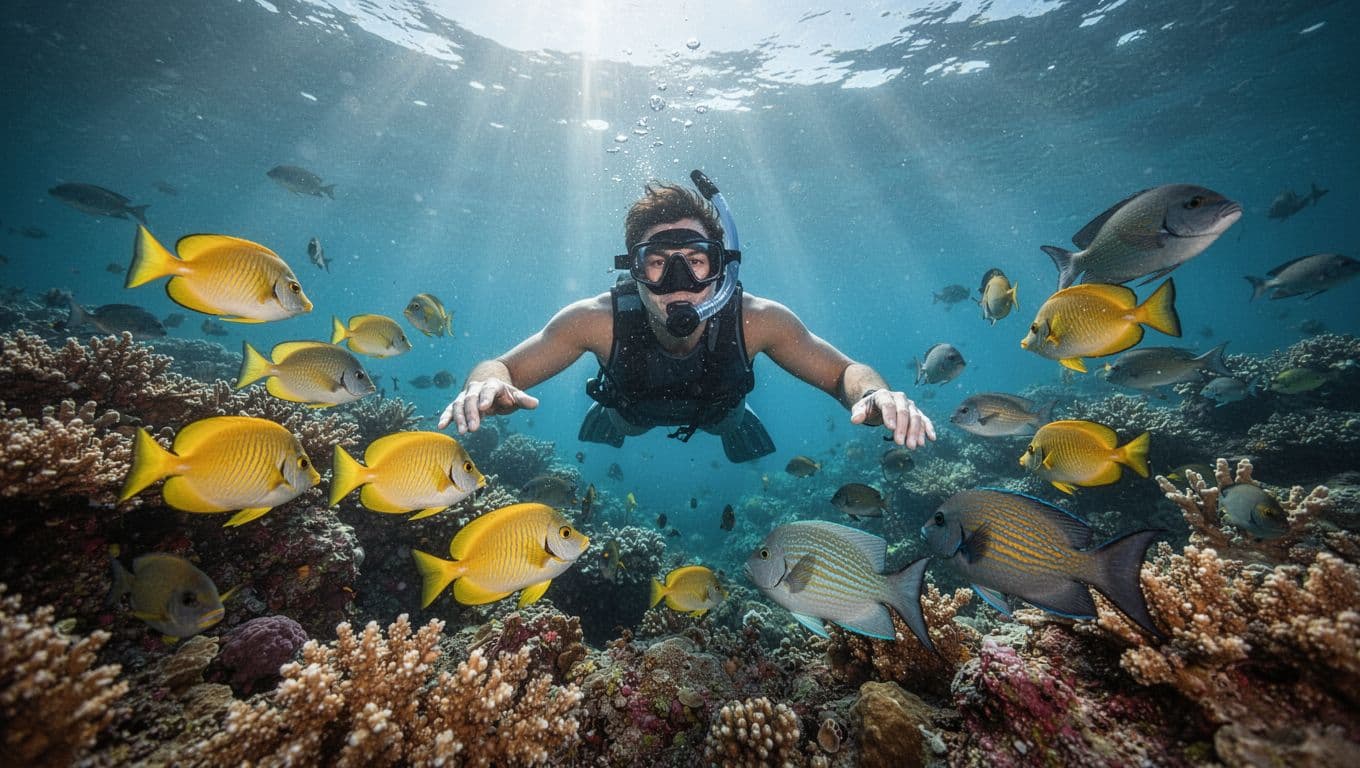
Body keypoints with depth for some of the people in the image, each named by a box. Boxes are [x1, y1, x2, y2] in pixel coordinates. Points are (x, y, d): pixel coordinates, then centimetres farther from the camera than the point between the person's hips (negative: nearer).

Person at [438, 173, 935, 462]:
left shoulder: (755, 320, -40)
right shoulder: (599, 320, -42)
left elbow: (843, 372, -29)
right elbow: (501, 368, -32)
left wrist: (873, 395, -53)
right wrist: (487, 385, -57)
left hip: (718, 411, 0)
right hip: (628, 414, 1)